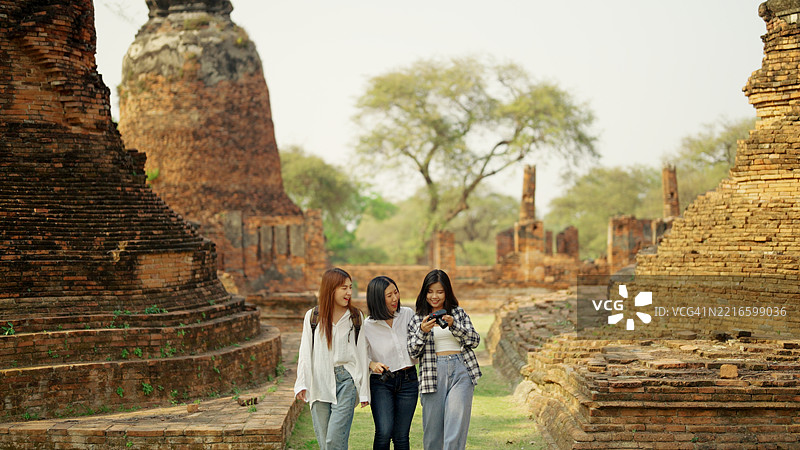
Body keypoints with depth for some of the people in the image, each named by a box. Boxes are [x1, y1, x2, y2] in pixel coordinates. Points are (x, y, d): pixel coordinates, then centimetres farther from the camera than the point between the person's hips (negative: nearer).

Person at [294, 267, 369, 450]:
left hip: (346, 380, -1)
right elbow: (305, 353, 7)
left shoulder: (356, 317, 6)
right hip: (320, 382, 2)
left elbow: (362, 354, 6)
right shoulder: (312, 317, 6)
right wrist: (301, 384, -4)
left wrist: (364, 390, 4)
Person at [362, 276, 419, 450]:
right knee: (384, 432, -18)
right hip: (381, 383, -2)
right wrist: (372, 364, -15)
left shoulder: (407, 314, 3)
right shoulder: (368, 326, -7)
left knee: (401, 436, 1)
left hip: (408, 381, 2)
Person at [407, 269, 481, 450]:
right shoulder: (417, 319, 12)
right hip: (433, 373, 0)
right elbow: (412, 352, 5)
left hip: (461, 370, 0)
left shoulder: (459, 312, 13)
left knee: (456, 426, -12)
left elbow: (474, 340, 4)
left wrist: (453, 325, -10)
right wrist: (423, 331, -12)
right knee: (432, 428, 0)